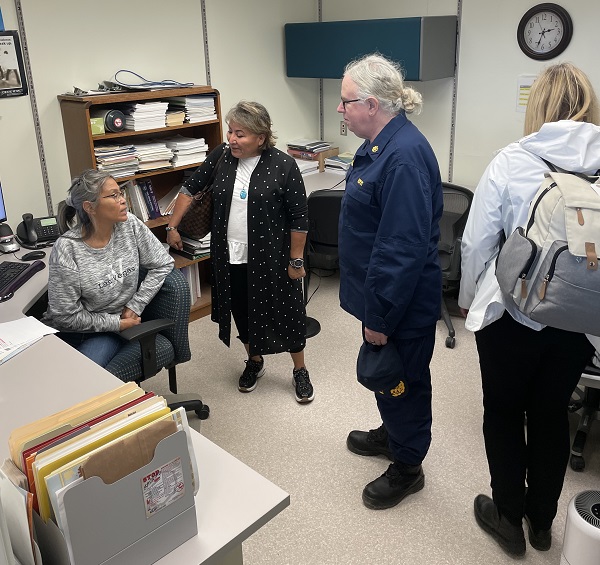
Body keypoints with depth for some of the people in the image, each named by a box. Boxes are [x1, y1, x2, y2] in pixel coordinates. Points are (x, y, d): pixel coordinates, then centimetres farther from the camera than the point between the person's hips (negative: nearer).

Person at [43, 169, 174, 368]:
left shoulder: (130, 225, -10)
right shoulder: (66, 249, -18)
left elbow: (162, 264, 1)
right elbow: (67, 316, -13)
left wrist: (135, 307, -5)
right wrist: (117, 323, -11)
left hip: (109, 335, 1)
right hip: (69, 330, -1)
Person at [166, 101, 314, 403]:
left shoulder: (283, 165, -14)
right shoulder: (221, 157, -2)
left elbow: (299, 217, -11)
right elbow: (190, 188, 11)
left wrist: (296, 261, -9)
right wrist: (172, 227, 10)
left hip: (271, 259, -4)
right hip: (230, 259, 4)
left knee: (286, 313, 7)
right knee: (242, 312, 16)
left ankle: (300, 370, 27)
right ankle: (255, 361, 39)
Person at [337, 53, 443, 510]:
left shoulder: (404, 157, -28)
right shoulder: (383, 143, 6)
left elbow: (403, 249, -29)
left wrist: (380, 318, -23)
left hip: (402, 301, -10)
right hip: (380, 291, 10)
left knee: (402, 378, 9)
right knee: (385, 374, 26)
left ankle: (407, 468, 31)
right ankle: (391, 433, 49)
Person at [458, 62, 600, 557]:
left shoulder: (511, 161, -12)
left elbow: (477, 242, -8)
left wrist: (469, 299, 8)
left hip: (512, 313, -3)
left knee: (504, 412, 16)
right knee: (552, 414, 19)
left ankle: (509, 516, 30)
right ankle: (541, 520, 36)